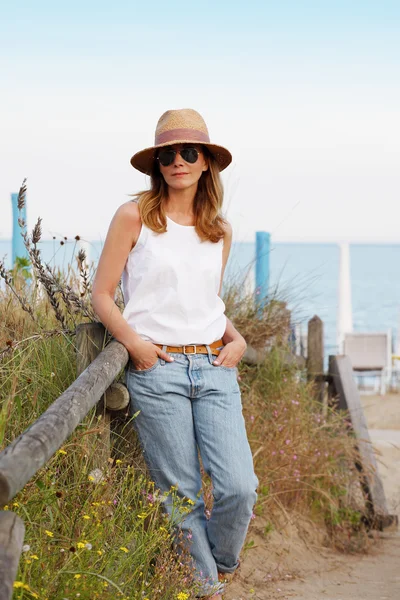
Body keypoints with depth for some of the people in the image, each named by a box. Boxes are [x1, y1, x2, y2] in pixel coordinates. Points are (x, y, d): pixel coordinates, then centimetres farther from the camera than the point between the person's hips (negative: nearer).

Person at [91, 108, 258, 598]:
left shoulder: (220, 231, 13)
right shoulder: (134, 216, 0)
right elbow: (102, 296, 1)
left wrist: (237, 339, 7)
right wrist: (136, 344, -12)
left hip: (215, 367, 3)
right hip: (156, 369, -3)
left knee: (240, 488, -8)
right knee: (181, 495, 2)